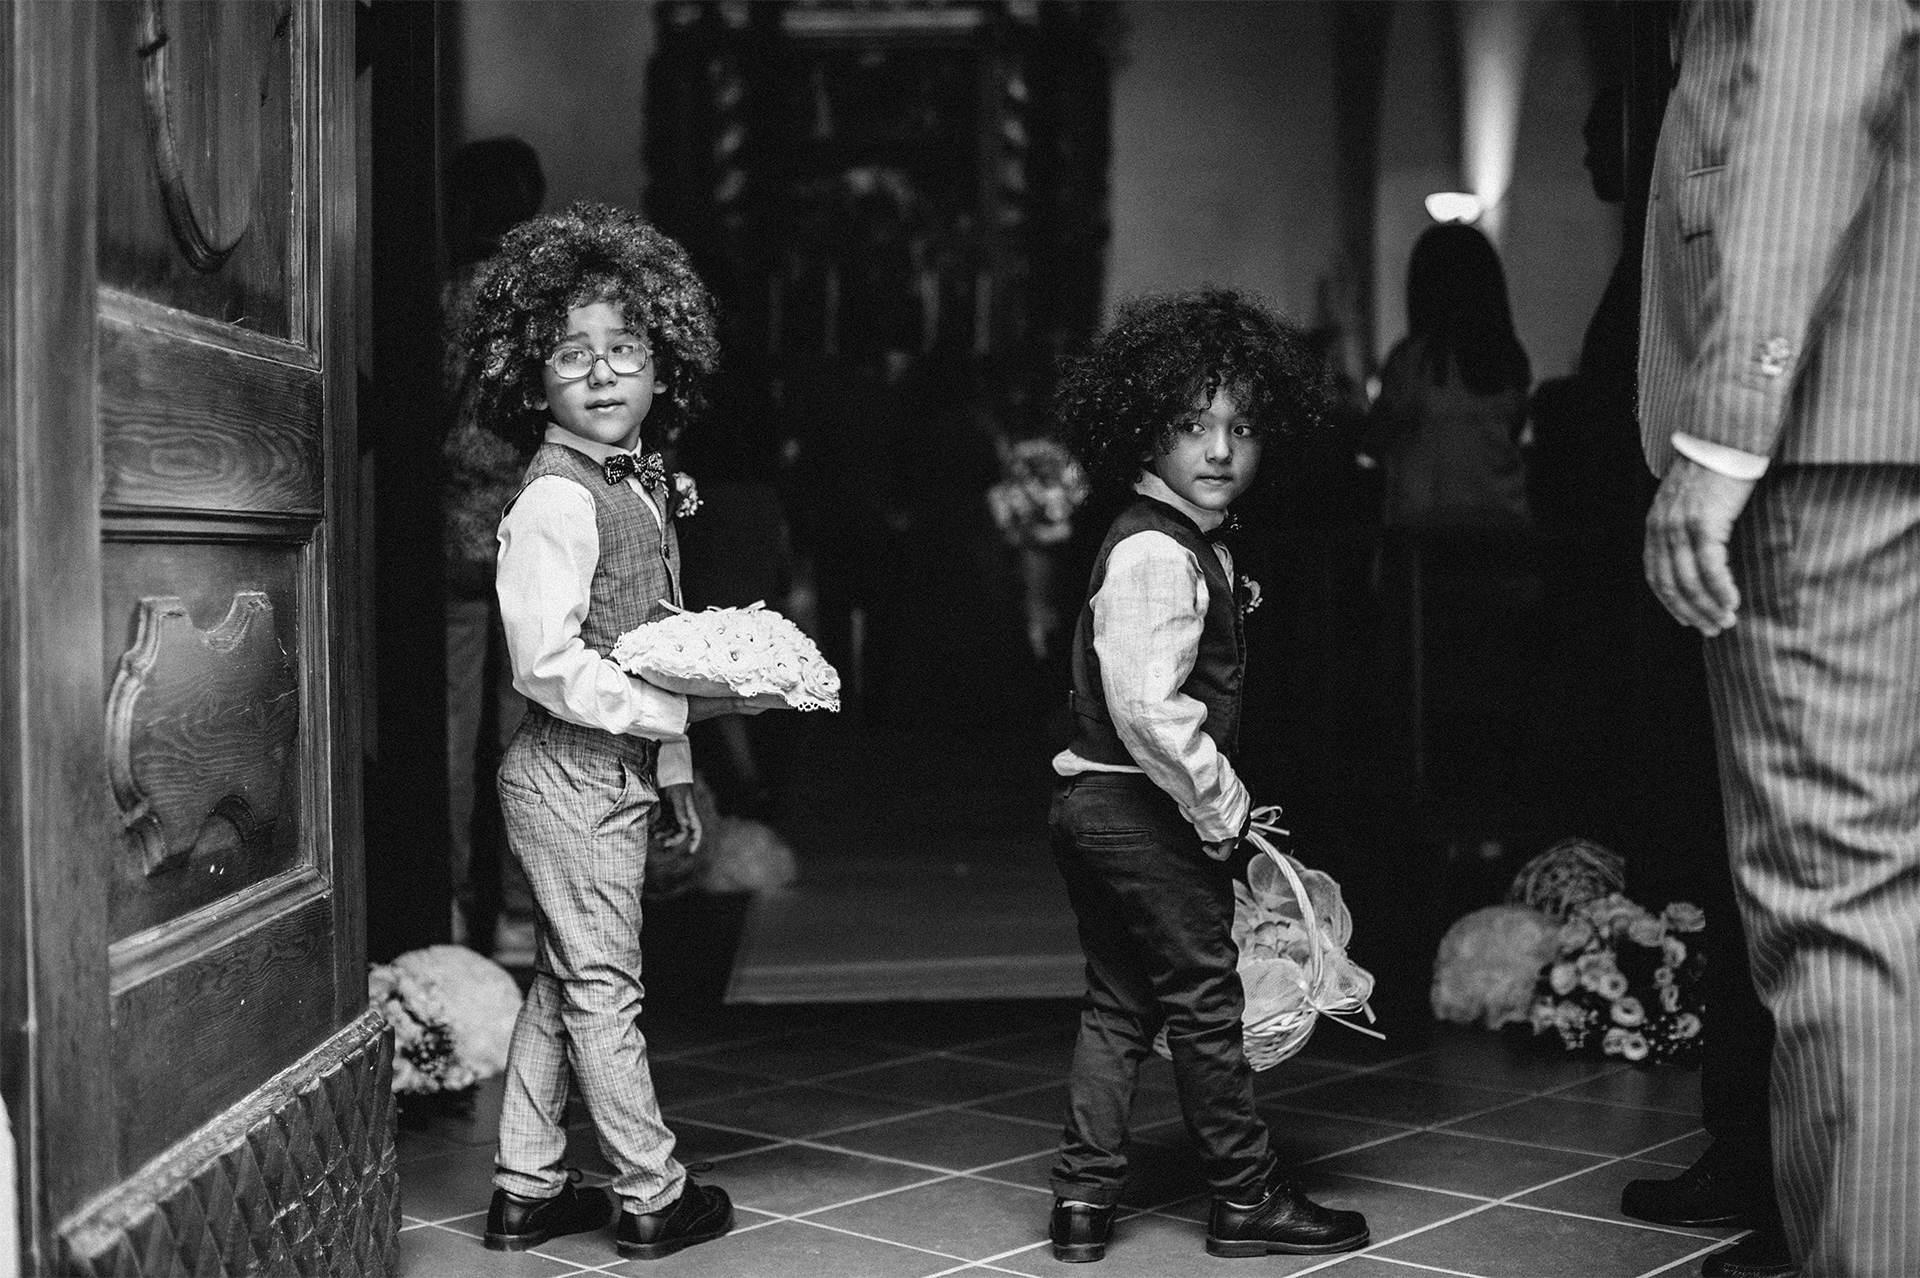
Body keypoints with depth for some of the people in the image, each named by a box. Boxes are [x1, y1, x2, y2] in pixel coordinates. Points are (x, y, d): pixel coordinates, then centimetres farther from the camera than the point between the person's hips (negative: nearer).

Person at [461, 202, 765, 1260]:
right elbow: (549, 666, -23)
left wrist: (674, 776, 16)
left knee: (562, 984, 15)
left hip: (621, 771, 9)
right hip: (572, 775, -9)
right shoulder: (554, 503, -17)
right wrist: (682, 706, -20)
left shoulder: (640, 482, 11)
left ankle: (527, 1189, 25)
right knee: (602, 987, 3)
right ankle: (651, 1197, 14)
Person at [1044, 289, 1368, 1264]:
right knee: (1204, 996, 2)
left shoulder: (1189, 545, 13)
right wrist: (1220, 806, -19)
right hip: (1138, 807, -10)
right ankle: (1246, 1197, 14)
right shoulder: (1155, 554, -19)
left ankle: (1083, 1197, 18)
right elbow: (1148, 708, -28)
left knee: (1120, 1001, 14)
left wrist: (1213, 800, 16)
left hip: (1102, 807, 10)